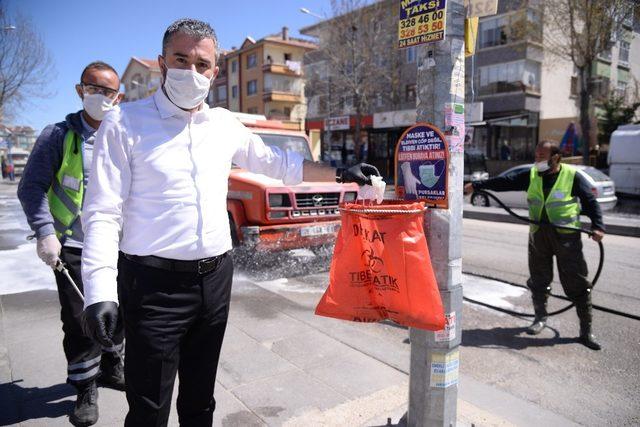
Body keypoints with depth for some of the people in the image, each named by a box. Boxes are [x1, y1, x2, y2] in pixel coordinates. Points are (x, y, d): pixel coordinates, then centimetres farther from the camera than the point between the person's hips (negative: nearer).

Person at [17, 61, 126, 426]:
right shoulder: (59, 136, -5)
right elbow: (31, 188, -4)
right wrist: (45, 233, -15)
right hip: (73, 249, -3)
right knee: (80, 323, 2)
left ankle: (110, 365, 40)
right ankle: (86, 389, 23)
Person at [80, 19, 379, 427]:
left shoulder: (226, 124, 7)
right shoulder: (124, 123, -6)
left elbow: (277, 162, 18)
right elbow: (103, 213, -10)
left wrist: (340, 173, 13)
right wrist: (100, 292, -18)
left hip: (215, 277, 5)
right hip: (155, 282, -4)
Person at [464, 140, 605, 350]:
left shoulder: (572, 176, -5)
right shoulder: (531, 175, 4)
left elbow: (591, 201, -2)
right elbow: (506, 181, 0)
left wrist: (597, 225, -15)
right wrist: (476, 185, -6)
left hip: (567, 237, -3)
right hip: (538, 235, 4)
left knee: (577, 283, 1)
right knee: (538, 279, 13)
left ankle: (586, 330, 13)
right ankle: (540, 318, 32)